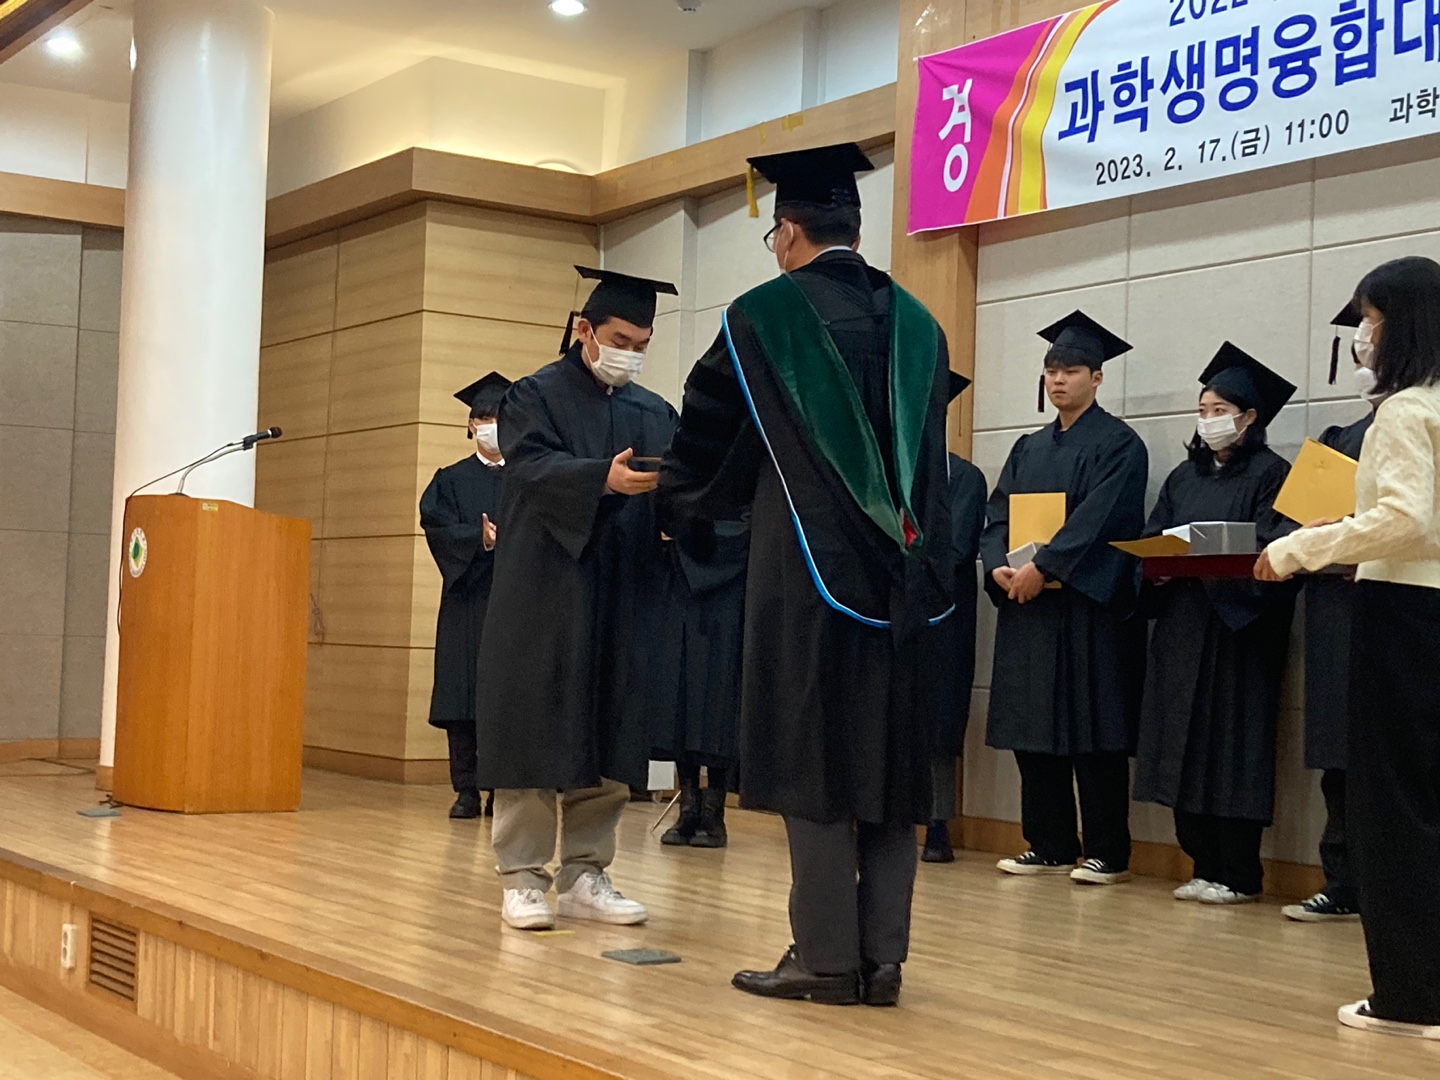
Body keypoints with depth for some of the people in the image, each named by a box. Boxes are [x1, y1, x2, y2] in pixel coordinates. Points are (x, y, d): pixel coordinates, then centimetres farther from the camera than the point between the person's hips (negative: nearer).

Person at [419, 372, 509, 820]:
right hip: (466, 599, 0)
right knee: (463, 695, -3)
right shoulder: (452, 479, 13)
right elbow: (436, 526, -1)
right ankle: (466, 790, 2)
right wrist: (480, 538, -16)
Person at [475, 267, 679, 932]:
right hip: (547, 598, -5)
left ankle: (583, 876, 13)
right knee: (535, 733, -3)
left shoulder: (655, 414, 16)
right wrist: (604, 479, -34)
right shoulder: (536, 396, 1)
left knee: (609, 738, 5)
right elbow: (532, 466, -17)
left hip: (624, 603, 5)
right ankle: (523, 877, 3)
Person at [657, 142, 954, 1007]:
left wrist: (681, 509, 26)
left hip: (809, 574, -5)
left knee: (815, 760, 0)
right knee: (890, 760, 7)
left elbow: (706, 437, 8)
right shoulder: (918, 324, 11)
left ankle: (827, 957, 1)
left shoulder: (762, 315, -3)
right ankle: (882, 958, 8)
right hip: (907, 574, 5)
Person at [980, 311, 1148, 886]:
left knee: (1092, 730, -5)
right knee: (1033, 729, 6)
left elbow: (1098, 519, -15)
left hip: (1089, 606, -6)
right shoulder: (1028, 449, 17)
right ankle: (1050, 845, 14)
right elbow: (997, 515, 10)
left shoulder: (1118, 444, -3)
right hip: (1025, 602, 7)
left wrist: (1042, 567, -22)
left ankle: (1106, 853, 1)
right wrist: (999, 567, -9)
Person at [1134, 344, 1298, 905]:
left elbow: (1274, 545, -11)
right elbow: (1150, 539, 14)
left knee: (1233, 748, -6)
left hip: (1238, 627, -6)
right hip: (1181, 623, 6)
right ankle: (1204, 865, 10)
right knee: (1187, 744, 4)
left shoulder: (1270, 473, 0)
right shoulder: (1184, 476, 19)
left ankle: (1238, 874, -1)